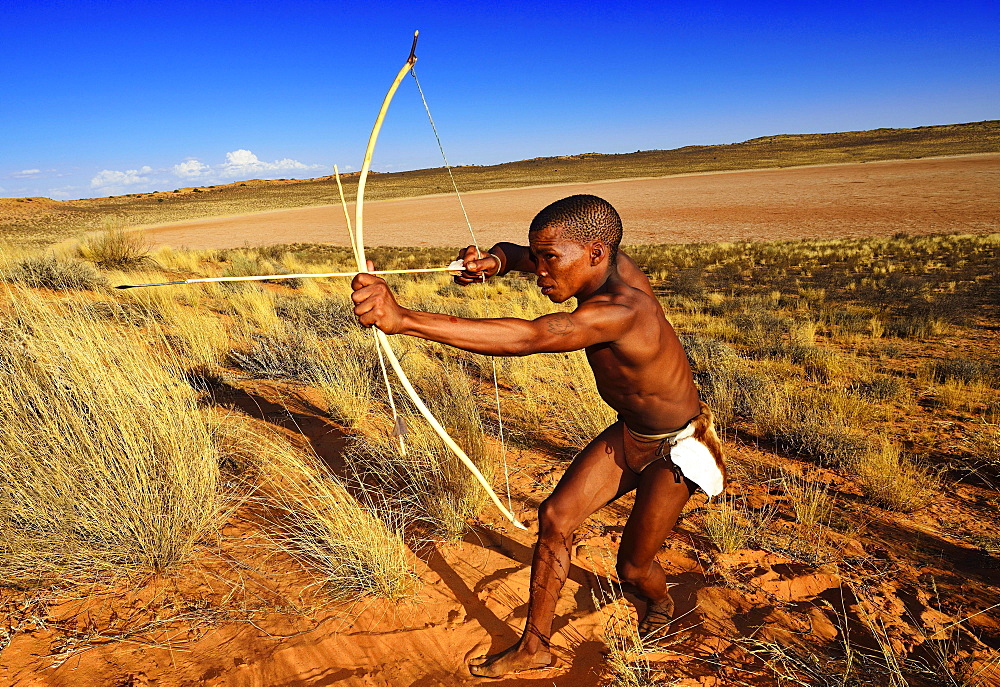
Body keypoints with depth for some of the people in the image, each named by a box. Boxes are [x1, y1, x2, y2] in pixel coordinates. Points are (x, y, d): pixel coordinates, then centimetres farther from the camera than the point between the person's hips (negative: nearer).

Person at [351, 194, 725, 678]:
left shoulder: (621, 310, -40)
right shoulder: (613, 265, -15)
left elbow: (531, 337, -56)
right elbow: (518, 254, -6)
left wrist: (404, 319, -65)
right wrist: (494, 261, -33)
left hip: (677, 449, -7)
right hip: (628, 434, 7)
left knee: (632, 566, 8)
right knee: (555, 517, -2)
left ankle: (661, 603, 46)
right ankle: (534, 647, 15)